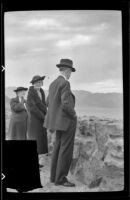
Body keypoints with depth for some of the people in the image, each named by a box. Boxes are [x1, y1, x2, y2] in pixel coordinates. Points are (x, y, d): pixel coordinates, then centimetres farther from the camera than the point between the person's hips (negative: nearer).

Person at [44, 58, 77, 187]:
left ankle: (54, 176, 18)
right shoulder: (65, 83, -19)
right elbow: (66, 105, -26)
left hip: (59, 120, 10)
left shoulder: (54, 84, 10)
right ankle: (60, 179, -1)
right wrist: (73, 114, -8)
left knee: (58, 148, 14)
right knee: (66, 150, -4)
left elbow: (49, 103, 19)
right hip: (67, 121, -10)